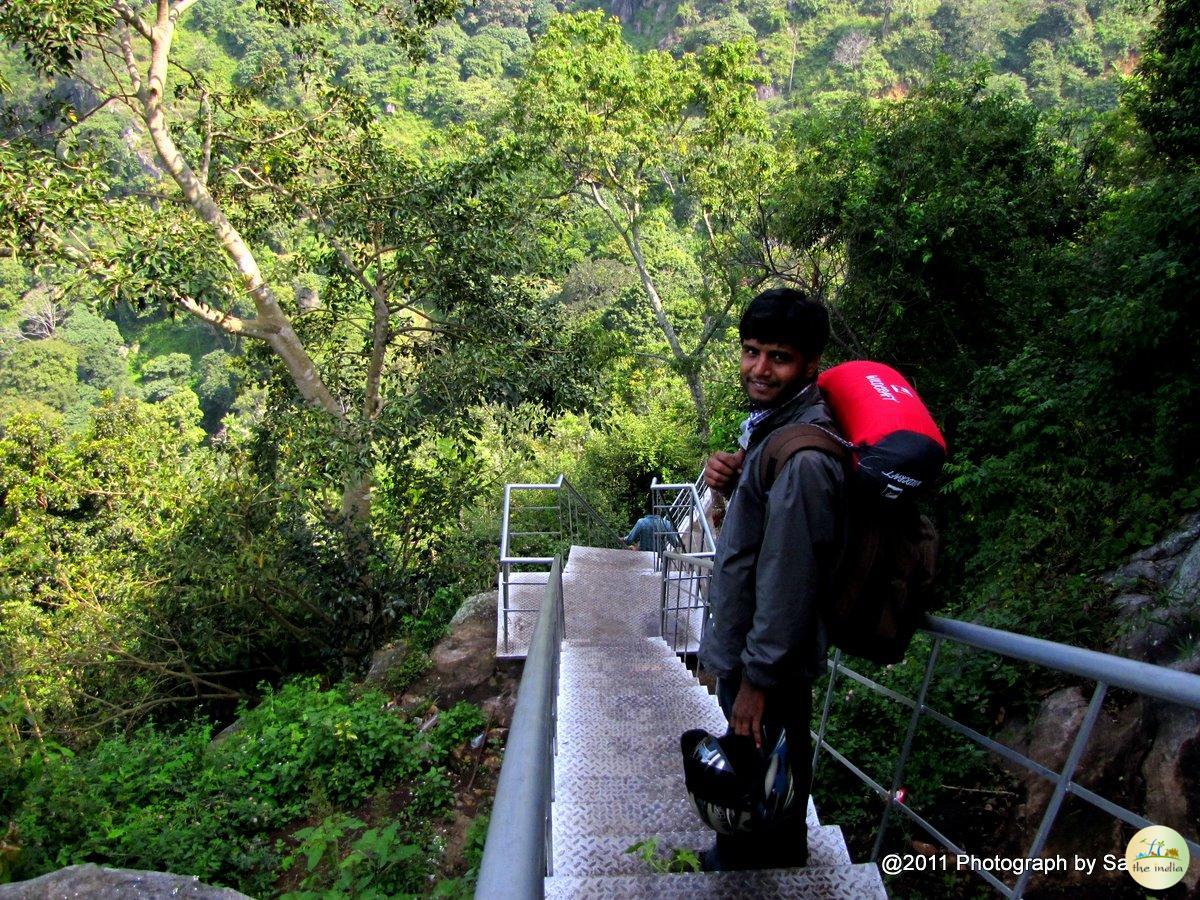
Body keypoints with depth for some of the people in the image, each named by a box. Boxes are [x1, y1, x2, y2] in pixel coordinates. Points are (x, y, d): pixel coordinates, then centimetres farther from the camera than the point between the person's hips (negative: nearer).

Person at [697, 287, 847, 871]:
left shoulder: (802, 455, -29)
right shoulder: (771, 421, 2)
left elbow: (789, 575, -28)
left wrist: (758, 678, -20)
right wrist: (730, 480, -6)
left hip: (768, 656, -10)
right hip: (743, 642, 10)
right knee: (752, 770, 28)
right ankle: (742, 853, 49)